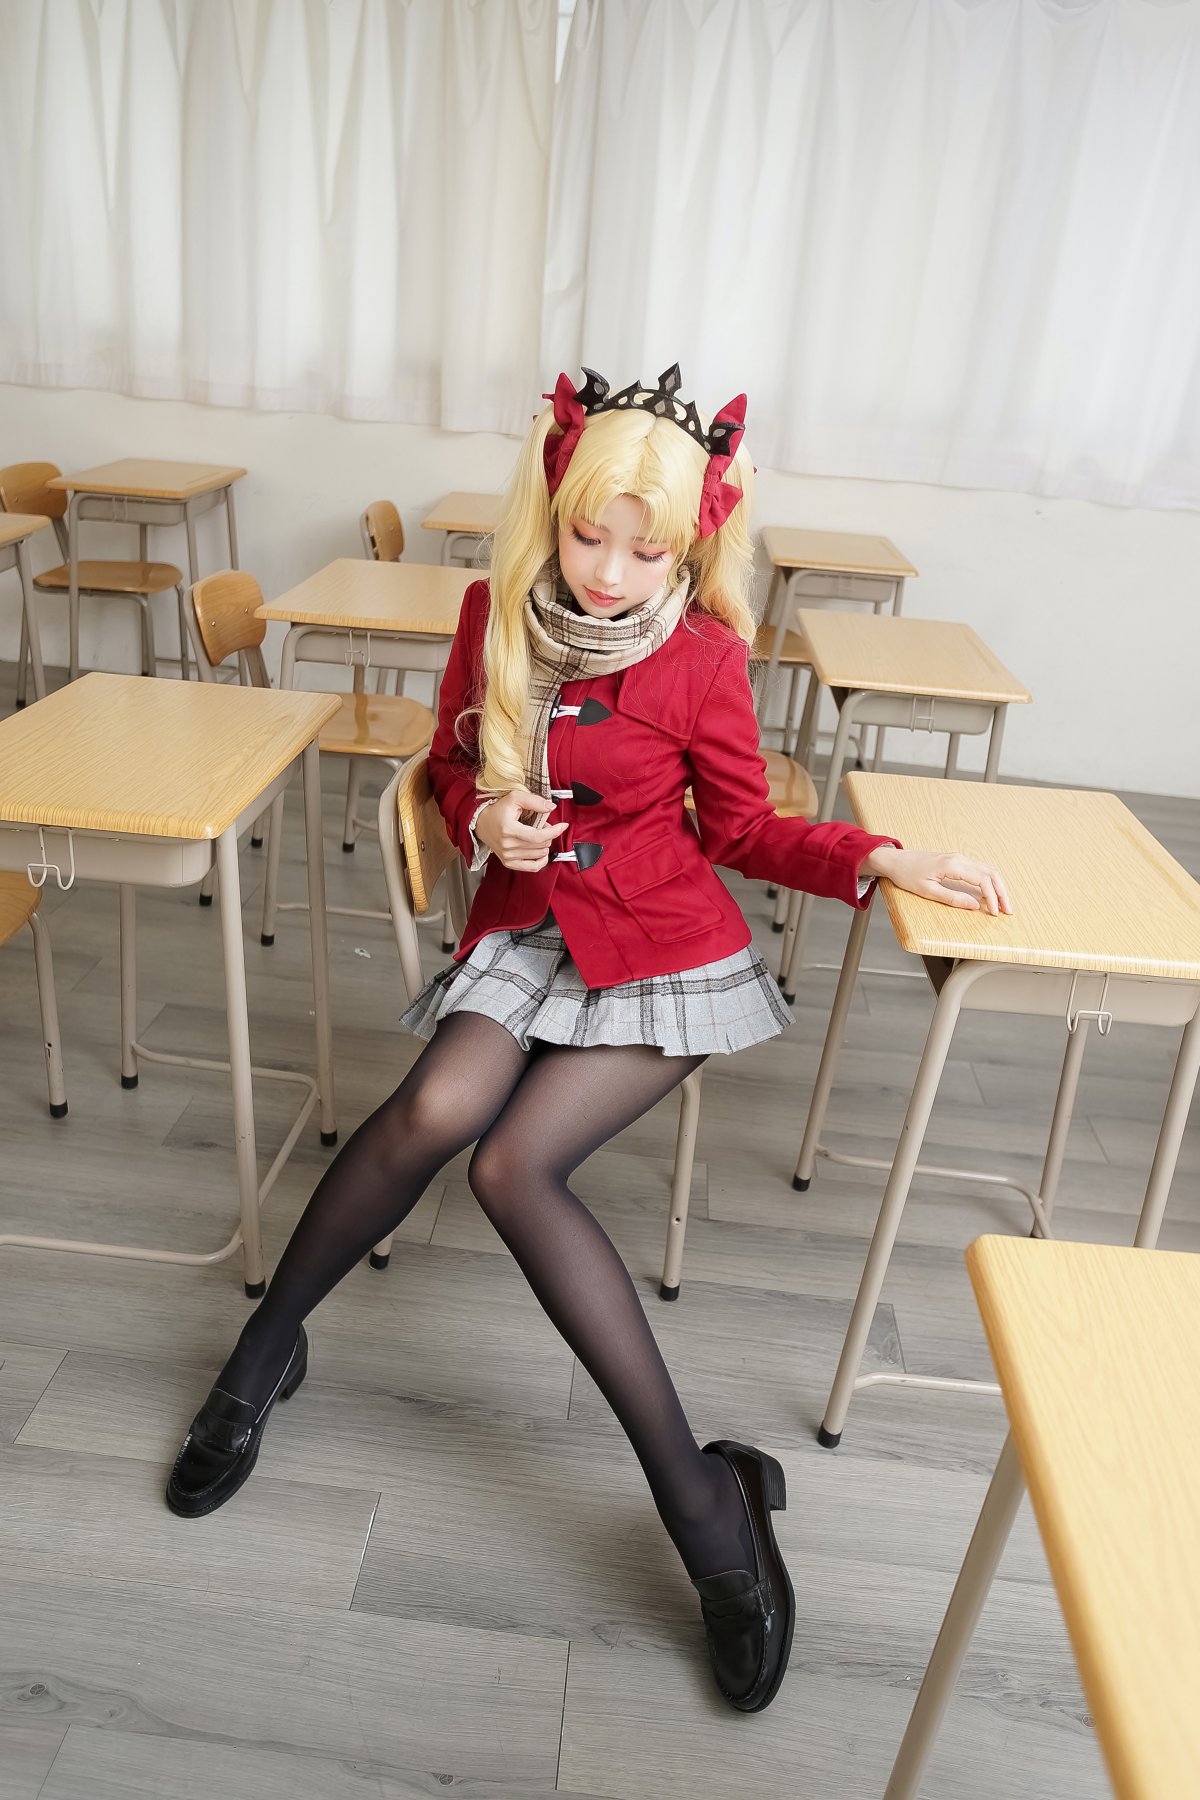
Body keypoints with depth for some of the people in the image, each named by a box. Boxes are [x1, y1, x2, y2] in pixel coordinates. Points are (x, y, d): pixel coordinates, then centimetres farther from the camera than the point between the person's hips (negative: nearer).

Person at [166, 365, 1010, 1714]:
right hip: (526, 928, 4)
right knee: (438, 1108, -28)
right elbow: (451, 765, 15)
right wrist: (483, 821, -8)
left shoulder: (702, 653, -5)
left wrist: (884, 860, -10)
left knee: (513, 1164, -24)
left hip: (664, 950, -3)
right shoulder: (497, 614, 3)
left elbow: (741, 827, 3)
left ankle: (699, 1493, -11)